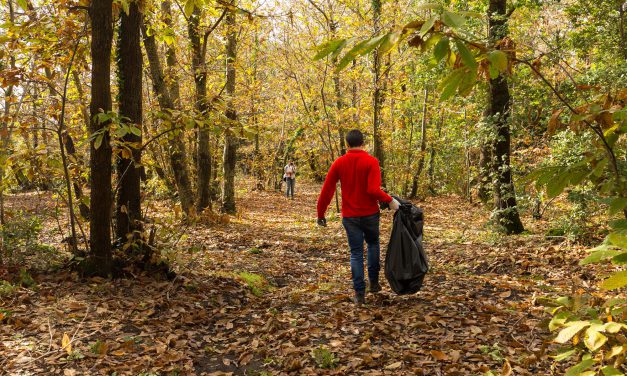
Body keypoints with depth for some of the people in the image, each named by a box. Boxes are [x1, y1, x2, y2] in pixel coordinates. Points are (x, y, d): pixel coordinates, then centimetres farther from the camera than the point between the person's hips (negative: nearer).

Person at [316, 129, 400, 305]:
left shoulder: (339, 163, -2)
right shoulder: (371, 162, -10)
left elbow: (326, 190, -2)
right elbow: (373, 190, -22)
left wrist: (320, 214, 6)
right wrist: (390, 200, -9)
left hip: (349, 216, 1)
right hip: (370, 214, -1)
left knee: (356, 253, 8)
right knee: (373, 244, 24)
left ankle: (359, 293, 7)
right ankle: (374, 282, 24)